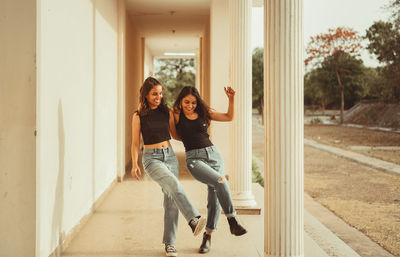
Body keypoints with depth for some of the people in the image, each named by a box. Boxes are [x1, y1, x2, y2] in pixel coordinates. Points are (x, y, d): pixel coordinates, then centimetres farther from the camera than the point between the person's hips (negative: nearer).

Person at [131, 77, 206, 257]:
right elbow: (135, 143, 0)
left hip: (170, 156, 4)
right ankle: (194, 220, -40)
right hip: (151, 158, -4)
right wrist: (134, 165, -11)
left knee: (171, 200, -2)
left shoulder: (167, 112, 8)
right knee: (174, 184, -31)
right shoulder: (139, 116, -1)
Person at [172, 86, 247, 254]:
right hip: (194, 158, -4)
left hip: (213, 154, 4)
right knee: (220, 181, -28)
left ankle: (207, 236, 15)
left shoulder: (204, 113, 11)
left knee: (214, 197, -1)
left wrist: (231, 99, 1)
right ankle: (232, 222, -17)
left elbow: (229, 117, 13)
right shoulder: (177, 115, 4)